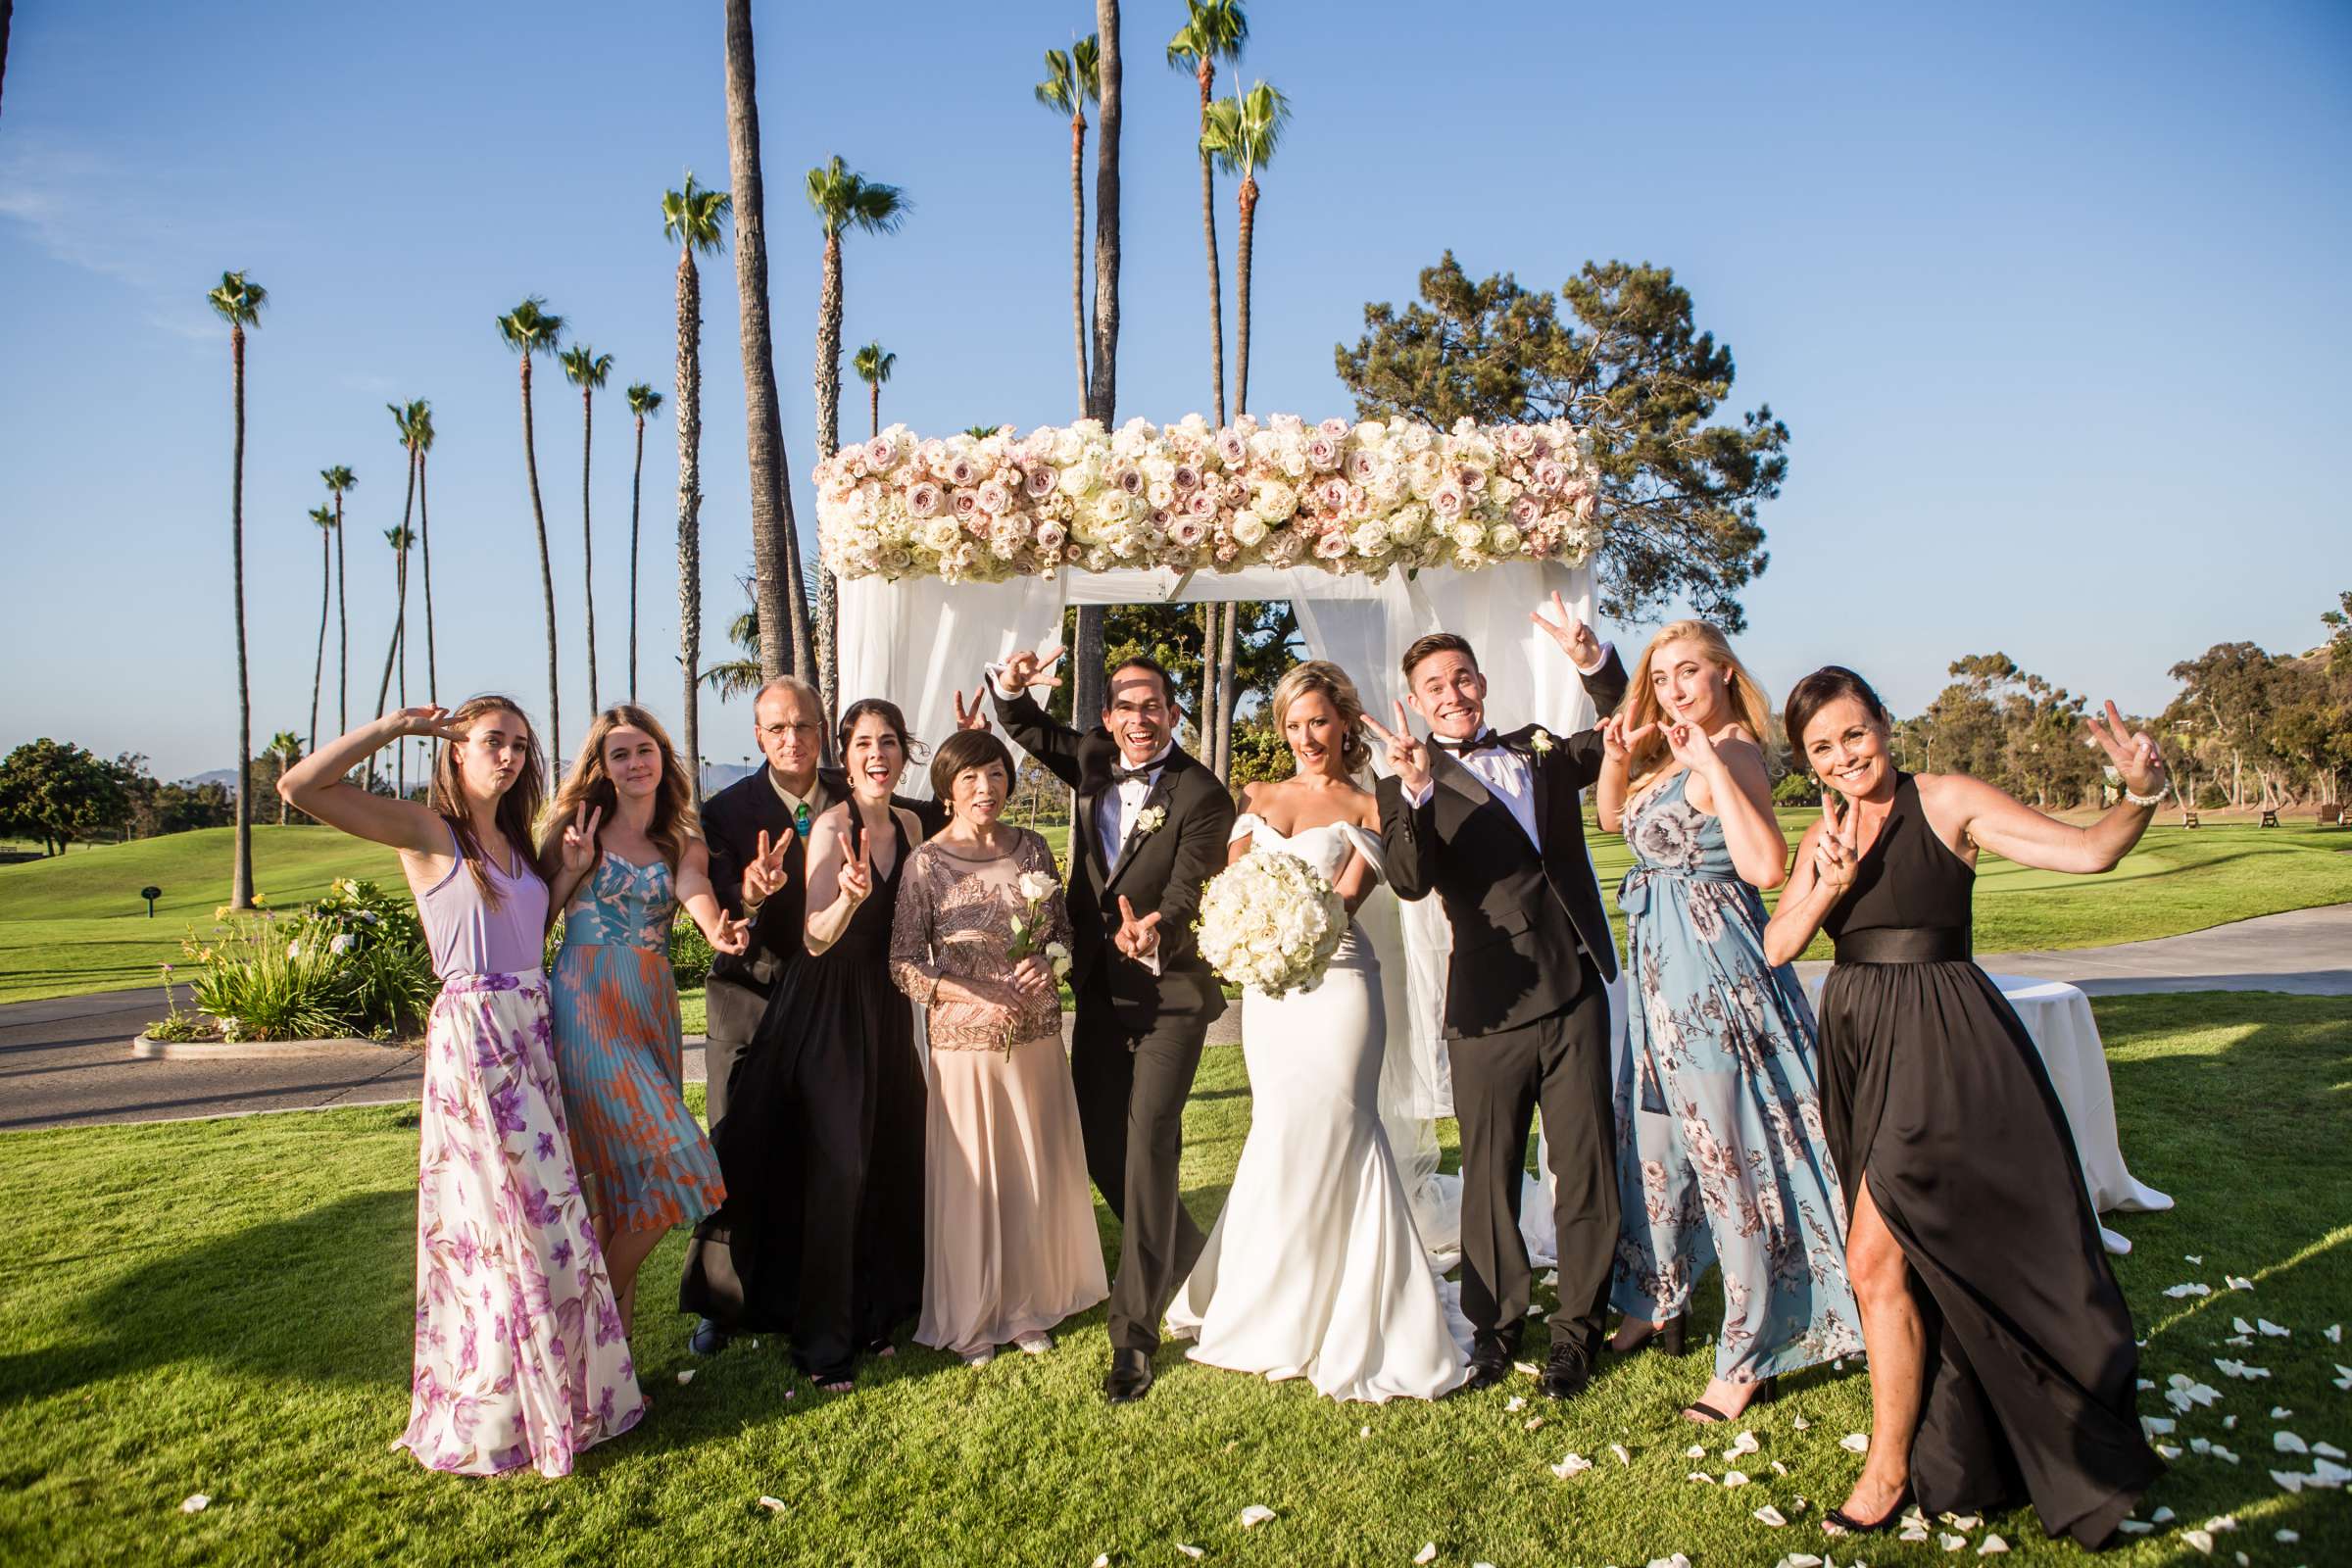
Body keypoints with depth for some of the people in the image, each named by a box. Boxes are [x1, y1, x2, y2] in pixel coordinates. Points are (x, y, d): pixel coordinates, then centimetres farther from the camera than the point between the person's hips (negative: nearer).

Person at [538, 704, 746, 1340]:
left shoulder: (682, 842, 12)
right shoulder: (579, 828, 5)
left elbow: (694, 889, -11)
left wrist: (716, 930, -33)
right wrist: (573, 867, -13)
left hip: (654, 1006, 4)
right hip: (587, 1003, -4)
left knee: (632, 1174, 4)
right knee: (660, 1165, -12)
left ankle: (615, 1321, 19)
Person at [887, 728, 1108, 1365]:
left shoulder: (1030, 847, 2)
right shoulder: (927, 863, -10)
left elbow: (1064, 926, 11)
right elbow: (904, 963, -9)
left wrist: (1048, 958, -11)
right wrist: (975, 999, -19)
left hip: (1037, 1036, 4)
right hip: (965, 1043, -4)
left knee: (1039, 1175, 13)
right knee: (972, 1179, 7)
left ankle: (1028, 1306, 34)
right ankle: (971, 1319, 28)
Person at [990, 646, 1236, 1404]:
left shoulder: (1202, 795, -15)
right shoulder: (1094, 762, 2)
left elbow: (1188, 893, -23)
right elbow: (1029, 726, 15)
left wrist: (1154, 935, -45)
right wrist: (1011, 684, -7)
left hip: (1169, 990, -6)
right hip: (1100, 990, 6)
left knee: (1149, 1144, -11)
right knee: (1099, 1147, 12)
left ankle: (1135, 1330, -1)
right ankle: (1181, 1258, 37)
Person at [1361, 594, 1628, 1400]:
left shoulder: (1543, 750, 13)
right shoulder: (1408, 788, 0)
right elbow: (1409, 881, -15)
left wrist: (1593, 661, -5)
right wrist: (1415, 791, -32)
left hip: (1576, 989, 3)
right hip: (1489, 1003, -2)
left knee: (1587, 1167, 8)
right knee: (1490, 1174, 10)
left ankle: (1576, 1331, 24)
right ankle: (1494, 1326, 28)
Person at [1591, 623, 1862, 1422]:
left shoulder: (1732, 754, -16)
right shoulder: (1672, 757, 11)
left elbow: (1766, 867, -29)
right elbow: (1614, 820, 26)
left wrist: (1712, 765, -28)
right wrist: (1619, 755, 8)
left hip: (1711, 972, -10)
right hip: (1659, 967, 10)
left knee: (1728, 1157, 0)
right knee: (1653, 1144, 19)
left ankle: (1748, 1359, 13)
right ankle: (1652, 1305, 37)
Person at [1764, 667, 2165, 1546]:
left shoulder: (1947, 804, -6)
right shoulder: (1825, 836, 11)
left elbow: (2091, 851, -13)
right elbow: (1776, 946, 2)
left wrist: (2141, 793, -32)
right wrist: (1828, 887, -15)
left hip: (1939, 1043, -6)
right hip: (1857, 1044, 6)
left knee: (1877, 1260, -9)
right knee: (1923, 1257, 14)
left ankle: (1890, 1467, 8)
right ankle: (1951, 1452, 31)